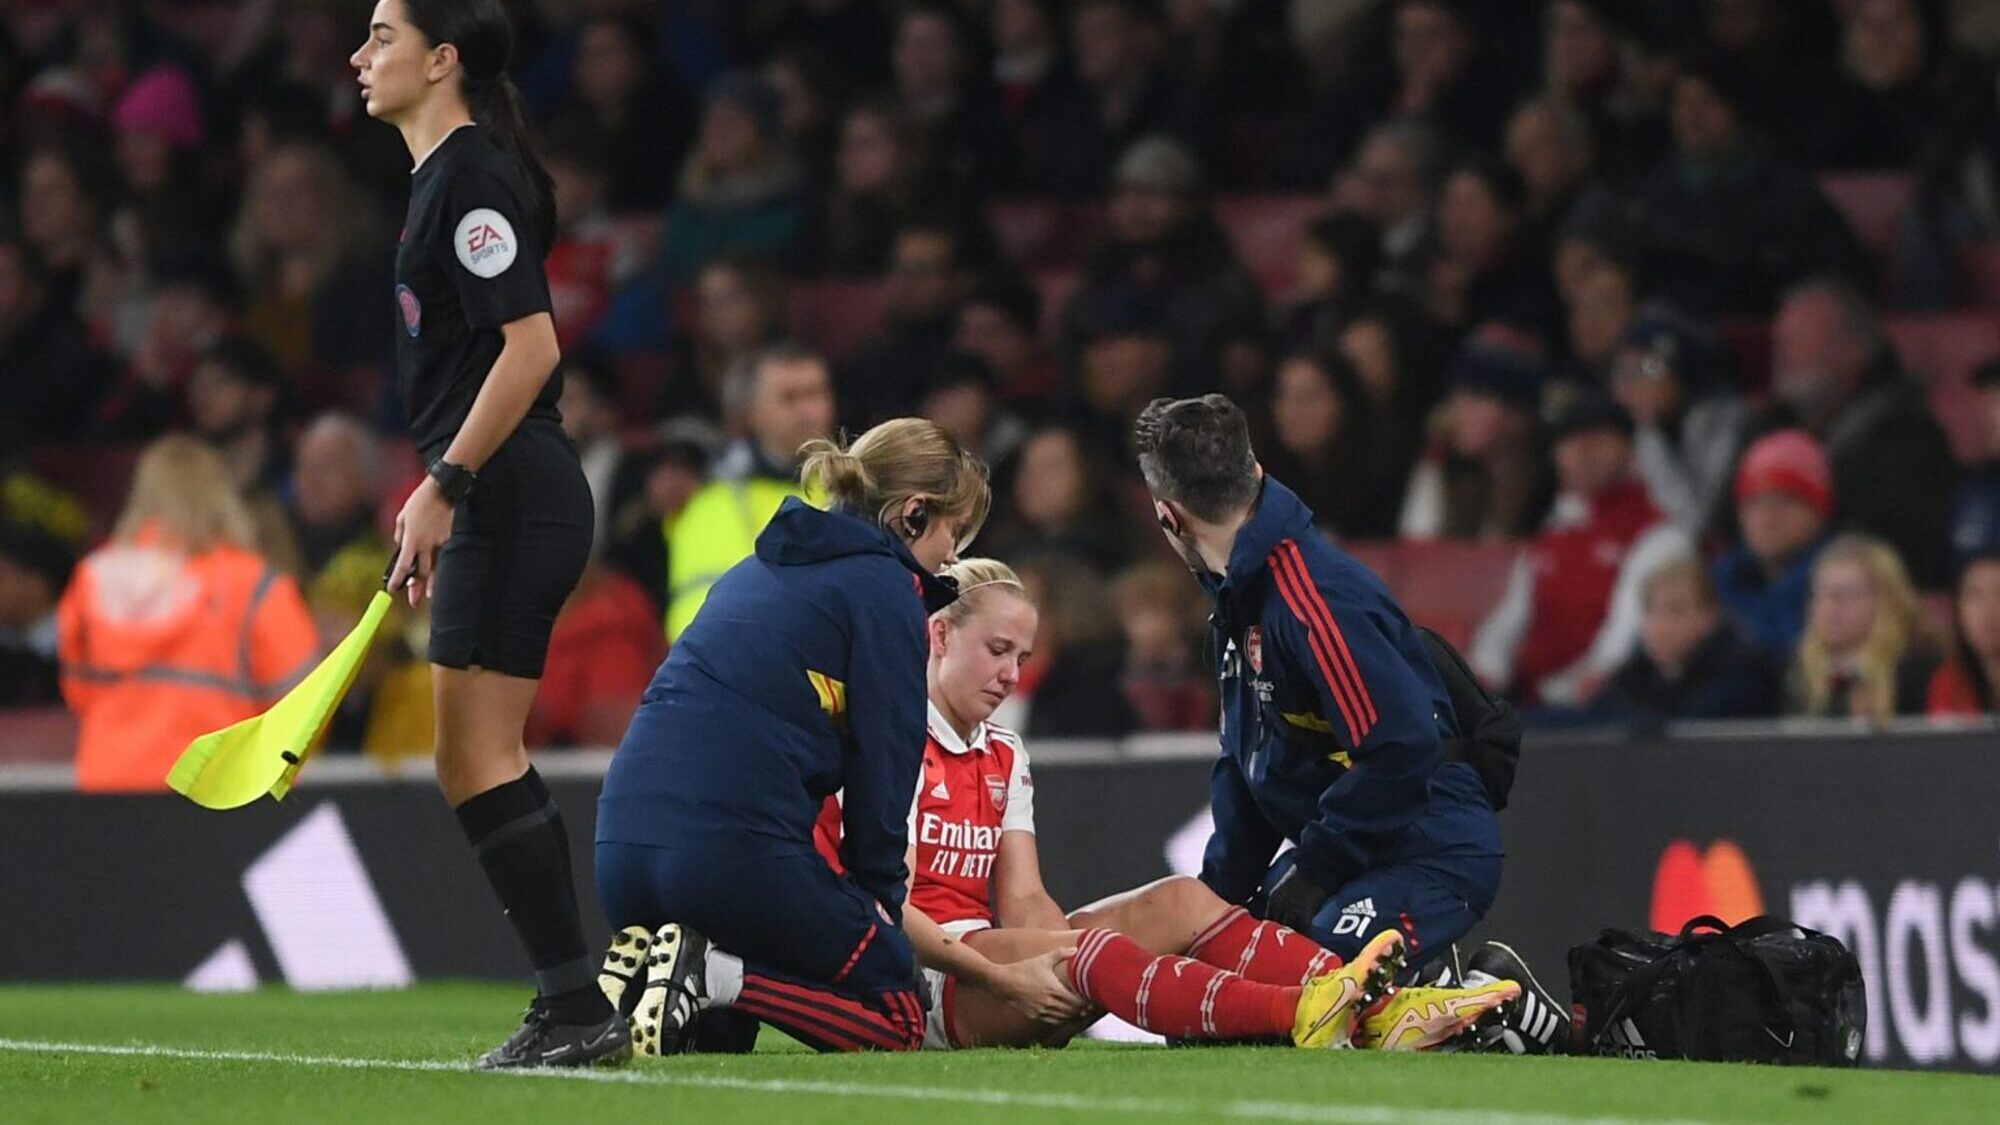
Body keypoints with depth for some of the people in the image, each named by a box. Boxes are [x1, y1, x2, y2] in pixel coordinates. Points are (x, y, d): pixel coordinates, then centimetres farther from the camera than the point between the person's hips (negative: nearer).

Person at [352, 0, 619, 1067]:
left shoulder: (472, 179, -13)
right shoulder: (443, 176, 18)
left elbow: (530, 346, -21)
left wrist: (445, 482, -21)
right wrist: (436, 500, 23)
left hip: (511, 497, -11)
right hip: (493, 504, 11)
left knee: (480, 756, -11)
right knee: (471, 763, 11)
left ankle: (578, 1007, -11)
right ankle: (573, 1007, 12)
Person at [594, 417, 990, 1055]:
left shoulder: (758, 571, 26)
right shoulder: (885, 587, 1)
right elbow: (884, 767, -2)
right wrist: (879, 897, 11)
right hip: (742, 846, -8)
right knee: (897, 1021, 7)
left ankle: (642, 969, -3)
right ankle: (712, 976, -14)